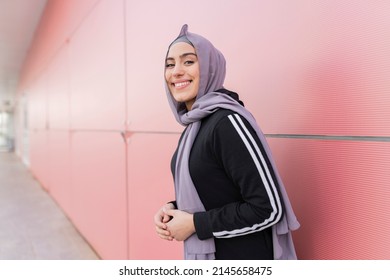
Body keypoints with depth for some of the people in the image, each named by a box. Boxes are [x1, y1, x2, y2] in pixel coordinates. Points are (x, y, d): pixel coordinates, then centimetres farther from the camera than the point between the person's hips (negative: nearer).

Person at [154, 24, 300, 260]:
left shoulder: (228, 121, -23)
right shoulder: (195, 122, 1)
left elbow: (268, 208, -24)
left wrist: (195, 223, -18)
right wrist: (174, 209, -5)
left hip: (242, 257, -7)